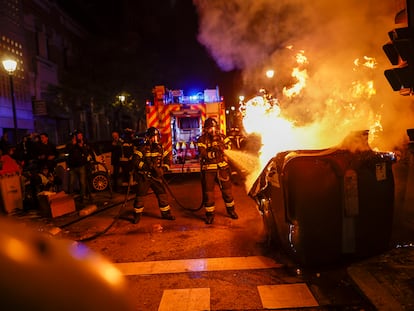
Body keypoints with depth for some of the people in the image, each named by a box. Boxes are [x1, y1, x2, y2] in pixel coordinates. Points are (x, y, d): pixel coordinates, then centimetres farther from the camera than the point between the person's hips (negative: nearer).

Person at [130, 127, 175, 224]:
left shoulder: (160, 148, 7)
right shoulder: (142, 148, -11)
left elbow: (165, 159, 18)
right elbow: (135, 161, -17)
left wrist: (162, 168, 2)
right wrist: (147, 166, -26)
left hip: (156, 176, 5)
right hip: (144, 177, -4)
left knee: (162, 194, 4)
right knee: (140, 196, 2)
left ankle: (165, 213, 17)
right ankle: (137, 215, 18)